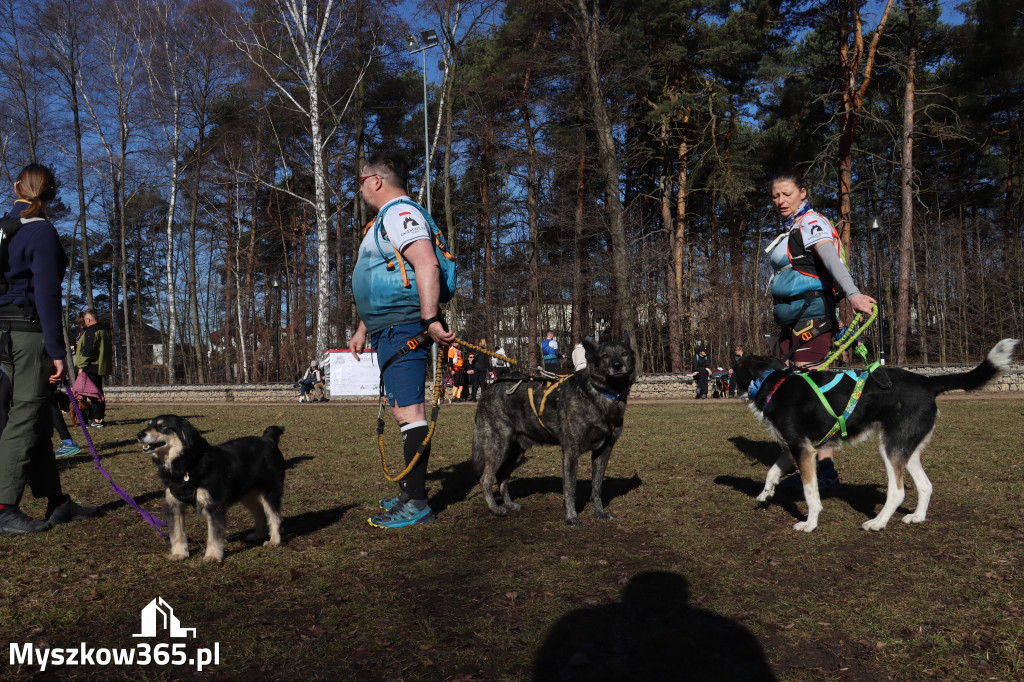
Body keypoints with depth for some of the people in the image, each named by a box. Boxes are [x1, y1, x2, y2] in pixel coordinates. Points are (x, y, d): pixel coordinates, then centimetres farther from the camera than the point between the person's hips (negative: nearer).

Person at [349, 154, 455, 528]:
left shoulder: (401, 213, -9)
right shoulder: (386, 219, 25)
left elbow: (427, 265, -24)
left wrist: (430, 320, -29)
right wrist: (362, 330, 30)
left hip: (404, 329, -11)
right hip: (389, 330, 11)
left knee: (408, 412, -12)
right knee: (405, 411, 14)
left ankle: (416, 504, -9)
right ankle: (410, 492, 23)